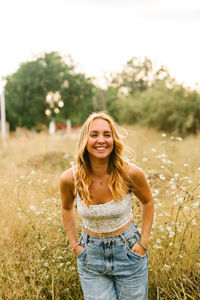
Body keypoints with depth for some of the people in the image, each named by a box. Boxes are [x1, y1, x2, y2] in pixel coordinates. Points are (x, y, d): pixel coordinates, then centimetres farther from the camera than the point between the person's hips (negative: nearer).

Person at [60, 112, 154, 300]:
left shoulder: (130, 173, -20)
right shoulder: (70, 179, -16)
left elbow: (147, 202, 1)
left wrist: (144, 242, -2)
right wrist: (74, 245, 3)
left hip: (129, 253, 0)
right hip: (91, 256, 1)